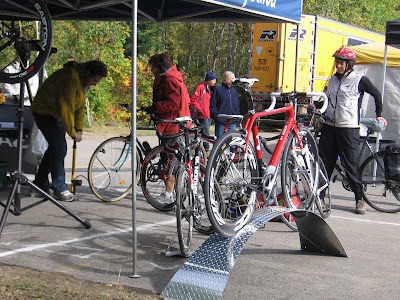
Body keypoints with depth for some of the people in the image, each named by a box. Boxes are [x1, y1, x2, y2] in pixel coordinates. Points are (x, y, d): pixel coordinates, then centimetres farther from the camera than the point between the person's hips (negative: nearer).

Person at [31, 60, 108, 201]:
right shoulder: (71, 77, -30)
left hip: (57, 114, 10)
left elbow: (80, 106, 7)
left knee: (57, 148, 11)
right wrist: (72, 132, -22)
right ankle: (59, 189, -7)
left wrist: (79, 129, -1)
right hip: (44, 112, -10)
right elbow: (66, 107, -29)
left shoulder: (84, 81, 2)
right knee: (59, 148, -14)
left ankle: (40, 185, 22)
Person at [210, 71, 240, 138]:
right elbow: (212, 105, -4)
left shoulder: (234, 91, 15)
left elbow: (238, 105, 22)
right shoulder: (218, 90, -3)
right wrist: (216, 117, -10)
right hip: (221, 122, -5)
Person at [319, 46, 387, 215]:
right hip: (329, 127, 5)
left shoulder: (359, 80, -6)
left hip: (349, 128, -5)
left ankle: (359, 199, 7)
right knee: (324, 162, 7)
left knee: (351, 165, -3)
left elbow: (377, 94, 6)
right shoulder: (333, 79, 12)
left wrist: (379, 115, 10)